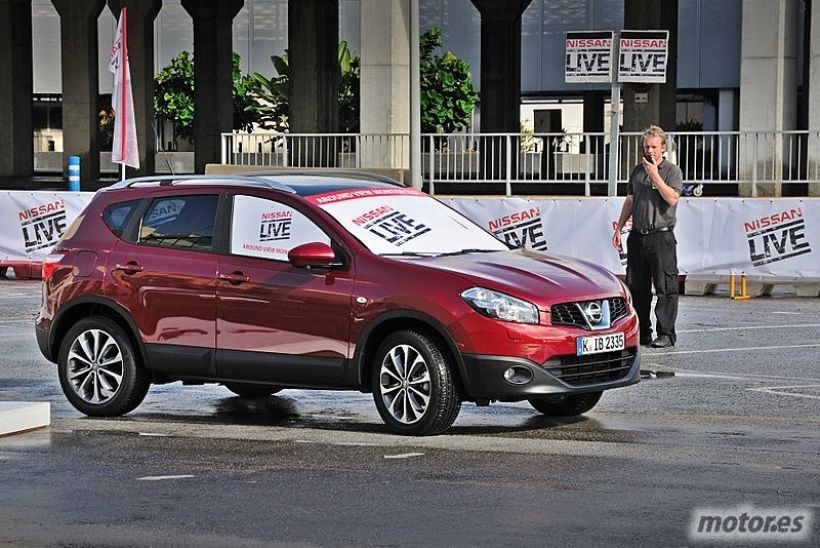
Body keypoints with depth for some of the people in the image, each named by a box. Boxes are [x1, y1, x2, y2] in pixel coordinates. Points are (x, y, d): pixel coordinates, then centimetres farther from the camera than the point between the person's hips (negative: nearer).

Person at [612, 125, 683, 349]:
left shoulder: (672, 171, 0)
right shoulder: (637, 171, 16)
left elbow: (672, 198, -15)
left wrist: (655, 176, -14)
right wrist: (619, 228, 17)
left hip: (661, 236, -6)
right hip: (638, 236, 6)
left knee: (665, 288, -6)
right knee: (637, 287, 8)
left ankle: (666, 334, -4)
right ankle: (642, 332, 15)